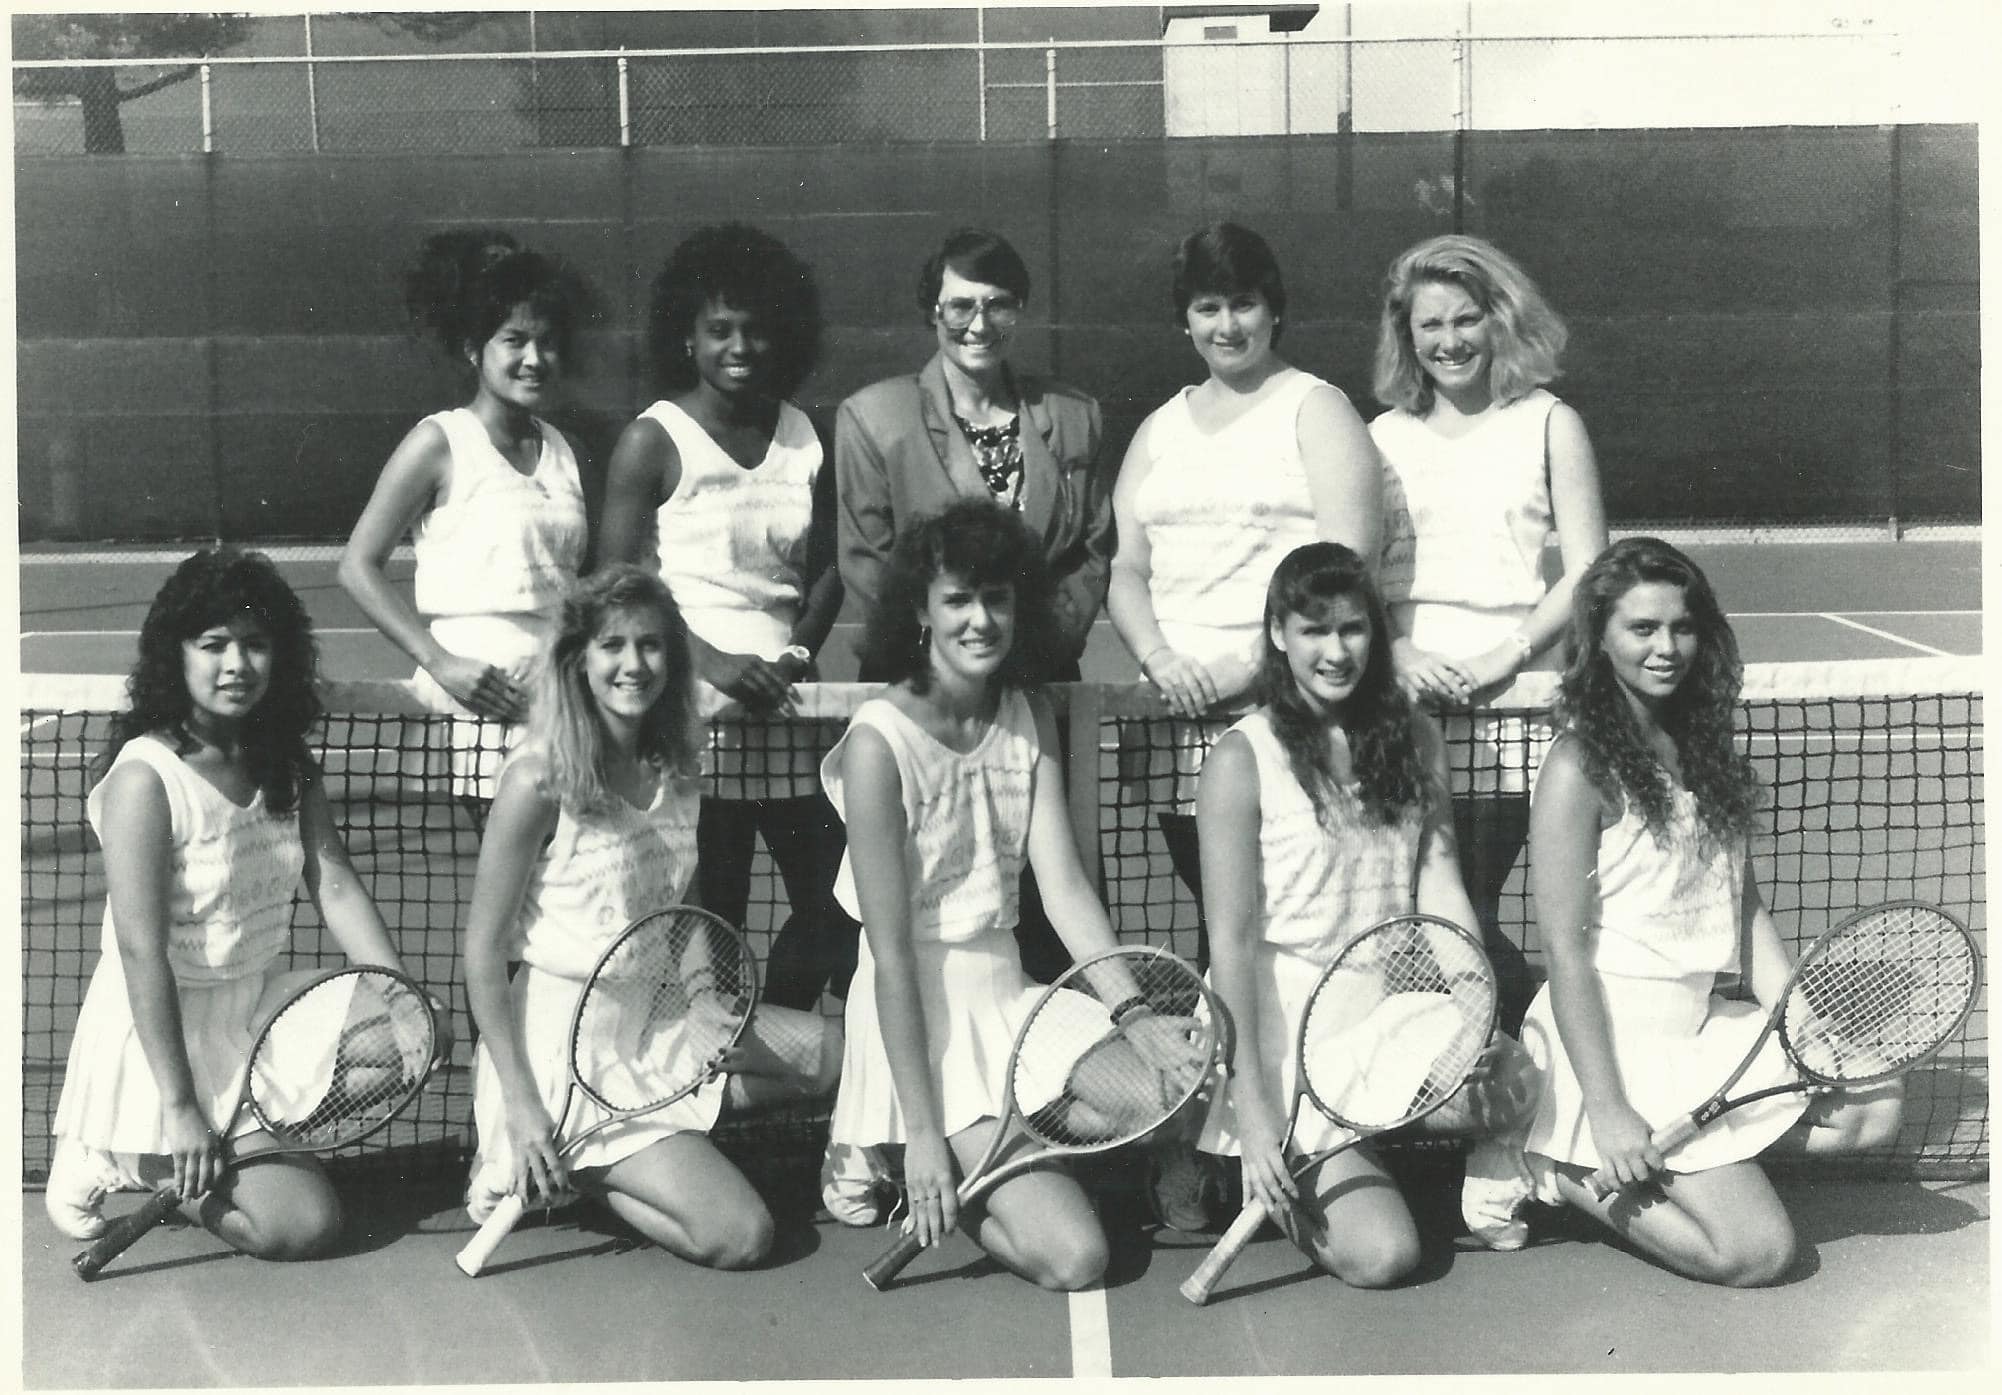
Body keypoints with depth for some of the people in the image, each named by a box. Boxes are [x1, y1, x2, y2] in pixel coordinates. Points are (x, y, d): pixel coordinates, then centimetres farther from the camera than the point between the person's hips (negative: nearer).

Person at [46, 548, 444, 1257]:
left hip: (258, 1013, 8)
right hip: (161, 1034, -8)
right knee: (304, 1225, -13)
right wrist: (179, 1109, -26)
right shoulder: (147, 774, -21)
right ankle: (110, 1162, 8)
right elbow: (142, 951, -24)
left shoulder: (287, 764, 2)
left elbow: (335, 886, -6)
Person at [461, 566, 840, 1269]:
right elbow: (482, 953, -15)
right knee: (740, 1235, -16)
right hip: (570, 1036, -8)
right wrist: (521, 1104, -19)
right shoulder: (540, 779, -17)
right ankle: (568, 1171, 4)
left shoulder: (673, 768, 4)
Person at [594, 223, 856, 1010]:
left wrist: (799, 654, -3)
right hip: (694, 700, -5)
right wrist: (713, 662, -18)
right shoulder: (654, 441, -3)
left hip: (783, 700, 5)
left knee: (837, 896, 3)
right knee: (711, 914, -3)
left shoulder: (801, 437, 11)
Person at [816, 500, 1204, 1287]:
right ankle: (886, 1156, 7)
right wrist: (923, 1133, -20)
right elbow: (891, 953, -18)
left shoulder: (1031, 721, 5)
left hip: (1008, 995, 7)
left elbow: (1065, 889, -3)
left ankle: (976, 1168, 4)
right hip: (921, 1014, -7)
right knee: (1074, 1257, -17)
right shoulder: (879, 741, -15)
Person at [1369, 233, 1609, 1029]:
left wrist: (1505, 657, -12)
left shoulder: (1547, 426, 8)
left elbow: (1588, 574, 2)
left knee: (1463, 913, -10)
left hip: (1506, 702, -3)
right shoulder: (1383, 436, 15)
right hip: (1403, 697, 3)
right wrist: (1398, 653, -7)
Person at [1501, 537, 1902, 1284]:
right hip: (1616, 1031, -8)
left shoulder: (1705, 746, 9)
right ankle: (1570, 1172, 5)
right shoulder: (1580, 767, -14)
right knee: (1759, 1249, -13)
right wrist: (1605, 1110, -21)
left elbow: (1745, 904, 13)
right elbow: (1566, 950, -17)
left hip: (1703, 1019, 8)